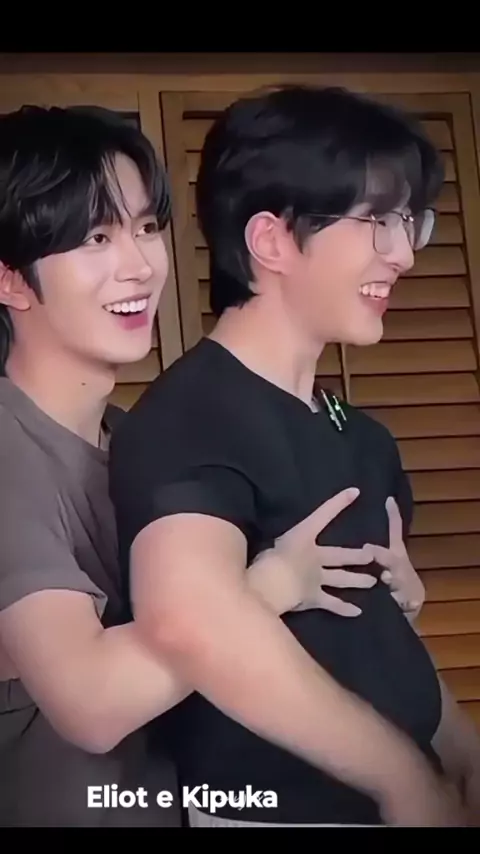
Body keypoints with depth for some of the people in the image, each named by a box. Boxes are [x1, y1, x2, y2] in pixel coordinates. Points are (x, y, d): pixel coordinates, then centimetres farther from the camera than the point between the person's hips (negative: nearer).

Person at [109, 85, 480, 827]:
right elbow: (189, 615, -39)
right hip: (272, 804, -8)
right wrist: (406, 774, -29)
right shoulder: (189, 415, -20)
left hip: (383, 796, 8)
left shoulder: (355, 434, 7)